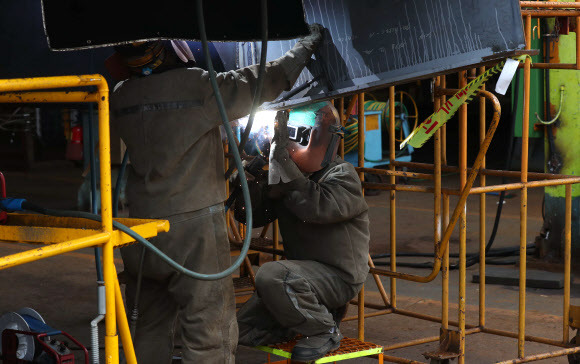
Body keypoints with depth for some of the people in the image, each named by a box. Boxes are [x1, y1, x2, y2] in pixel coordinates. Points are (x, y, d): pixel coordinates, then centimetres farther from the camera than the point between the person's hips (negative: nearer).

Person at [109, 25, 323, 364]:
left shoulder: (121, 97, 1)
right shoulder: (200, 86, -14)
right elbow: (262, 82, -3)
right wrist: (305, 47, 13)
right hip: (194, 228, -6)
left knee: (150, 329, 17)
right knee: (209, 336, -2)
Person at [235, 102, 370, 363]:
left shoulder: (342, 176, -14)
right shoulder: (287, 177, 9)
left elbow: (318, 207, -34)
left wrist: (284, 163, -32)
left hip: (338, 275, -8)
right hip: (305, 271, 8)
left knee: (270, 275, -34)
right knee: (244, 328, 4)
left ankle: (324, 331, -12)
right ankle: (321, 311, 17)